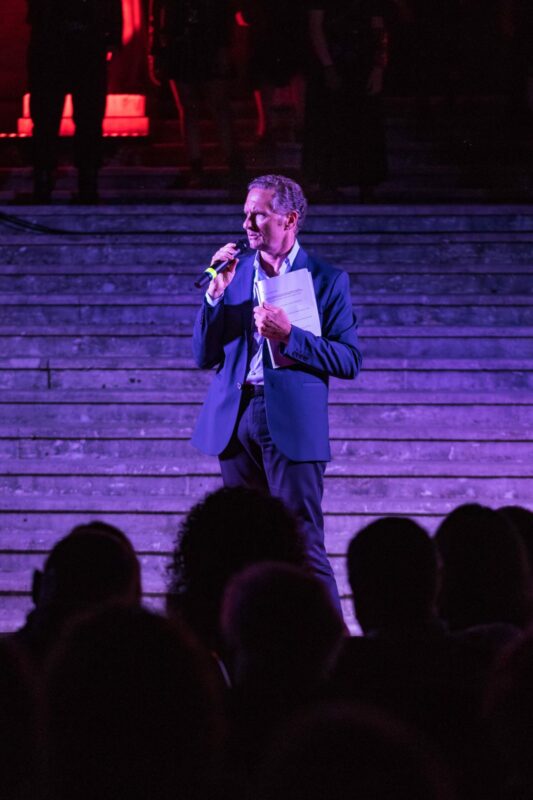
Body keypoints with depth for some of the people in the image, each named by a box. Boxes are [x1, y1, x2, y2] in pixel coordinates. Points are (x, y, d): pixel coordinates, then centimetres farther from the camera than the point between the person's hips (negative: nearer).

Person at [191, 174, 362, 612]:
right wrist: (216, 292, -4)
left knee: (304, 547, -10)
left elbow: (349, 361, -4)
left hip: (291, 423, -5)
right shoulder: (234, 271, 12)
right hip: (236, 418, 5)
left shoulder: (327, 279, 0)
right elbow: (204, 356, 9)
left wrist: (289, 336, -16)